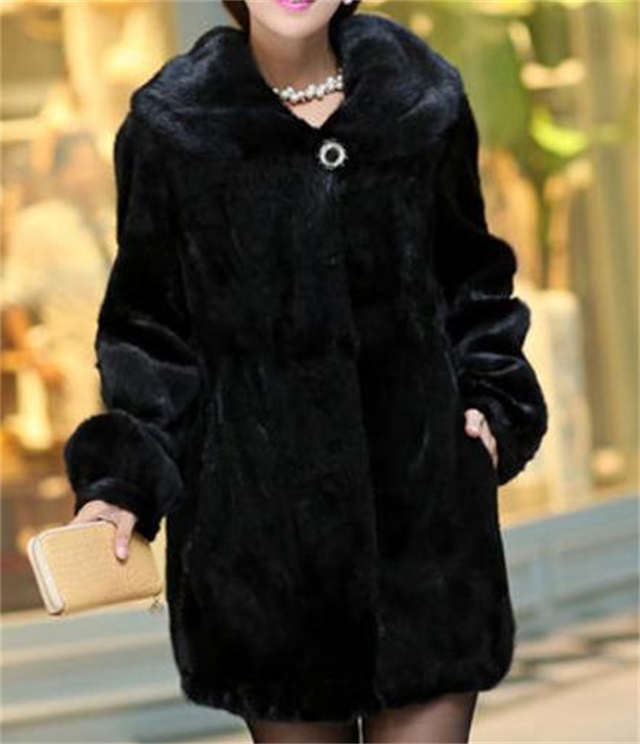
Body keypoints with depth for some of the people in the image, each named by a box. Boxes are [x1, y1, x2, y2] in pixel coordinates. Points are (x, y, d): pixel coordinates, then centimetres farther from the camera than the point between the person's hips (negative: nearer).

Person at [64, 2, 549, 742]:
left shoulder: (424, 98, 4)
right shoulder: (173, 125, -1)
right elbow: (149, 322, 4)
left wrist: (490, 403, 3)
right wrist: (126, 476, -7)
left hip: (421, 486, 1)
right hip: (260, 503, -1)